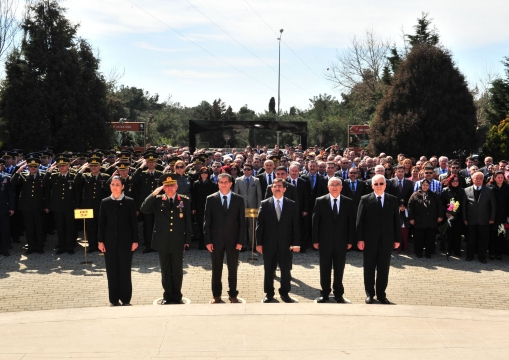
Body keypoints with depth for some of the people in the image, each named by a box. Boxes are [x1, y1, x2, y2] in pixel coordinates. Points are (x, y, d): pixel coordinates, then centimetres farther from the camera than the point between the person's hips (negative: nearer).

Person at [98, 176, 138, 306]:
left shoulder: (130, 202, 0)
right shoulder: (105, 202, 4)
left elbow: (134, 222, 0)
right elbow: (101, 223, 5)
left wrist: (135, 240, -5)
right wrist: (100, 241, -1)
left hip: (125, 241, -2)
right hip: (110, 241, 2)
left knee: (125, 271, 2)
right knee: (112, 271, 4)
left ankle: (126, 299, 11)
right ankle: (114, 299, 13)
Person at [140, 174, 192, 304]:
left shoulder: (185, 200, 0)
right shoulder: (157, 200, 1)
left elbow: (188, 222, 2)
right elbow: (143, 209, -12)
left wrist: (187, 240, -2)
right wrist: (153, 194, -17)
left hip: (178, 242, -1)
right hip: (162, 242, 1)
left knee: (177, 271, 7)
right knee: (165, 271, 10)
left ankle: (177, 296, 19)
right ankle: (167, 295, 21)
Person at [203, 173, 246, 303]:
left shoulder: (239, 199, 1)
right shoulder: (211, 199, 0)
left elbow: (242, 222, 1)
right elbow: (207, 222, 0)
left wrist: (240, 241, -5)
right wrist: (208, 241, -6)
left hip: (233, 240, 0)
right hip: (216, 240, 0)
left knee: (233, 269, 8)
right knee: (216, 269, 8)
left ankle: (233, 295, 20)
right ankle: (216, 295, 21)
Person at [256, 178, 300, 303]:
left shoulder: (292, 205, 2)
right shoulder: (265, 204, 1)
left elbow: (295, 225, 0)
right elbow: (259, 224, 0)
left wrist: (296, 242, -6)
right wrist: (259, 243, -4)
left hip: (285, 243, 0)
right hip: (269, 243, 0)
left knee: (286, 269, 7)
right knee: (268, 269, 8)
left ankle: (284, 293, 22)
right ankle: (269, 293, 21)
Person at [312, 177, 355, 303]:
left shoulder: (348, 202, 1)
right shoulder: (320, 201, -2)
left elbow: (351, 222, 2)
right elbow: (315, 222, -2)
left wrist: (350, 240, -2)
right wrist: (315, 240, -6)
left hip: (341, 241, 1)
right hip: (325, 241, -1)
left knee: (339, 269, 8)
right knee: (325, 269, 7)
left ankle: (338, 294, 19)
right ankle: (324, 294, 18)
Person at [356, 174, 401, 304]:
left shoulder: (393, 200, 5)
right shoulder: (365, 200, -1)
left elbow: (396, 220, 6)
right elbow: (360, 220, -3)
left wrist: (397, 239, 2)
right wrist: (360, 239, -9)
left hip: (386, 240, 2)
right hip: (369, 240, -1)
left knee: (384, 269, 7)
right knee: (369, 268, 7)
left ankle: (381, 294, 17)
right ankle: (369, 293, 19)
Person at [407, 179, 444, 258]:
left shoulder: (434, 195, 8)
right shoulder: (415, 195, -1)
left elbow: (439, 205, 8)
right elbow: (410, 206, -3)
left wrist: (440, 216, 1)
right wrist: (411, 218, -7)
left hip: (431, 222, 2)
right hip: (419, 221, -2)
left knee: (430, 238, 6)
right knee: (419, 238, 5)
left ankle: (429, 252, 17)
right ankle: (418, 252, 17)